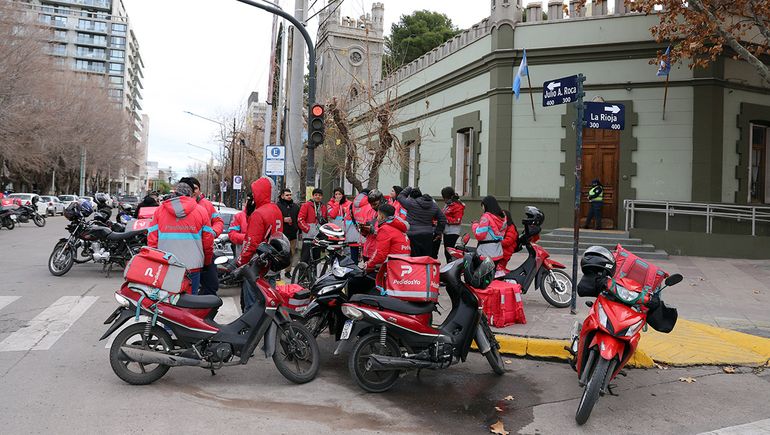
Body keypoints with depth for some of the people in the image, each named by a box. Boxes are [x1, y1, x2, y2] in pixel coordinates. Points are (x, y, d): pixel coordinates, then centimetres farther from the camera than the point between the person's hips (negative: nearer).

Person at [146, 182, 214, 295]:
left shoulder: (160, 210, 6)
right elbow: (208, 242, 4)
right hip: (192, 267, -1)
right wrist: (206, 262, 19)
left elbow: (152, 240, 4)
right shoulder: (201, 211, 3)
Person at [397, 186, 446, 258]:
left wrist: (409, 188, 24)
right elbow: (442, 219, 14)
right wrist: (438, 232, 21)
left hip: (413, 236, -5)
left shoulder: (411, 203, -8)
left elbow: (400, 196, 11)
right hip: (428, 236, 5)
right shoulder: (434, 205, 9)